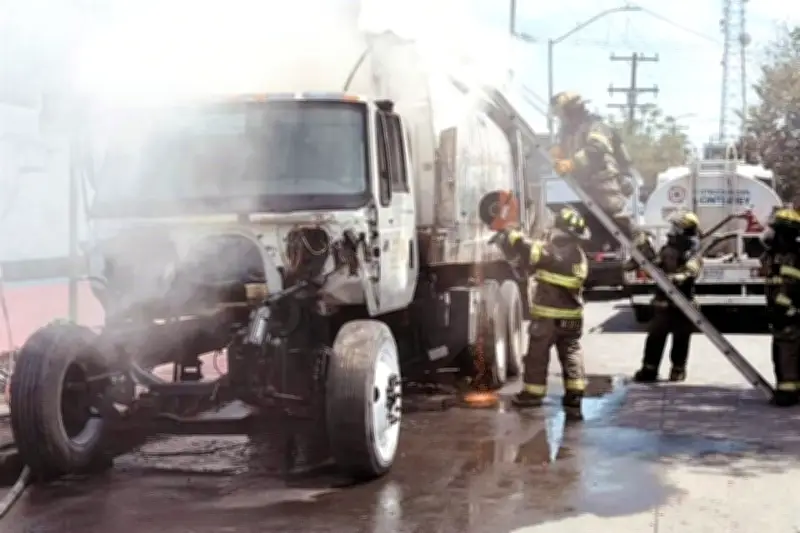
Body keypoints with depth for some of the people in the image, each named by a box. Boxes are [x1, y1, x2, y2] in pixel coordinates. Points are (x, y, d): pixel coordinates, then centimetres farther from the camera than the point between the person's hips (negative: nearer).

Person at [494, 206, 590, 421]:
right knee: (571, 354, 6)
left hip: (547, 314, -6)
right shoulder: (579, 256, 8)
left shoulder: (550, 251, -17)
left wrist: (506, 235, -4)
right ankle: (574, 398, -2)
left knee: (537, 353, 10)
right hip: (571, 315, 6)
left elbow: (523, 248, -19)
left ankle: (533, 392, 22)